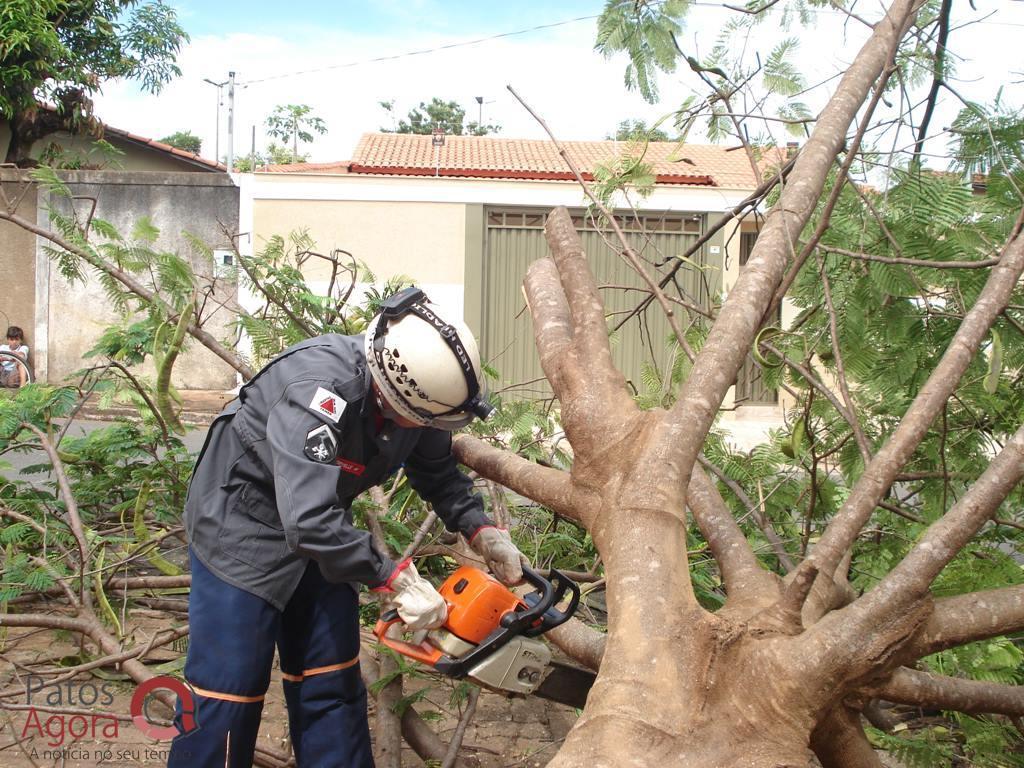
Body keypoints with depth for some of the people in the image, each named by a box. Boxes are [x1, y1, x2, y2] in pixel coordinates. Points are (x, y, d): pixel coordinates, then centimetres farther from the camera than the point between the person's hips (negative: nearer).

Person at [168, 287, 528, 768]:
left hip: (321, 528, 7)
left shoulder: (415, 386, -13)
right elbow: (309, 520, -41)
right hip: (241, 524, -7)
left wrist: (481, 532, -9)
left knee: (332, 683, 9)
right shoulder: (319, 390, -36)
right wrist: (396, 581, -33)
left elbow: (439, 472, 4)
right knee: (229, 689, -3)